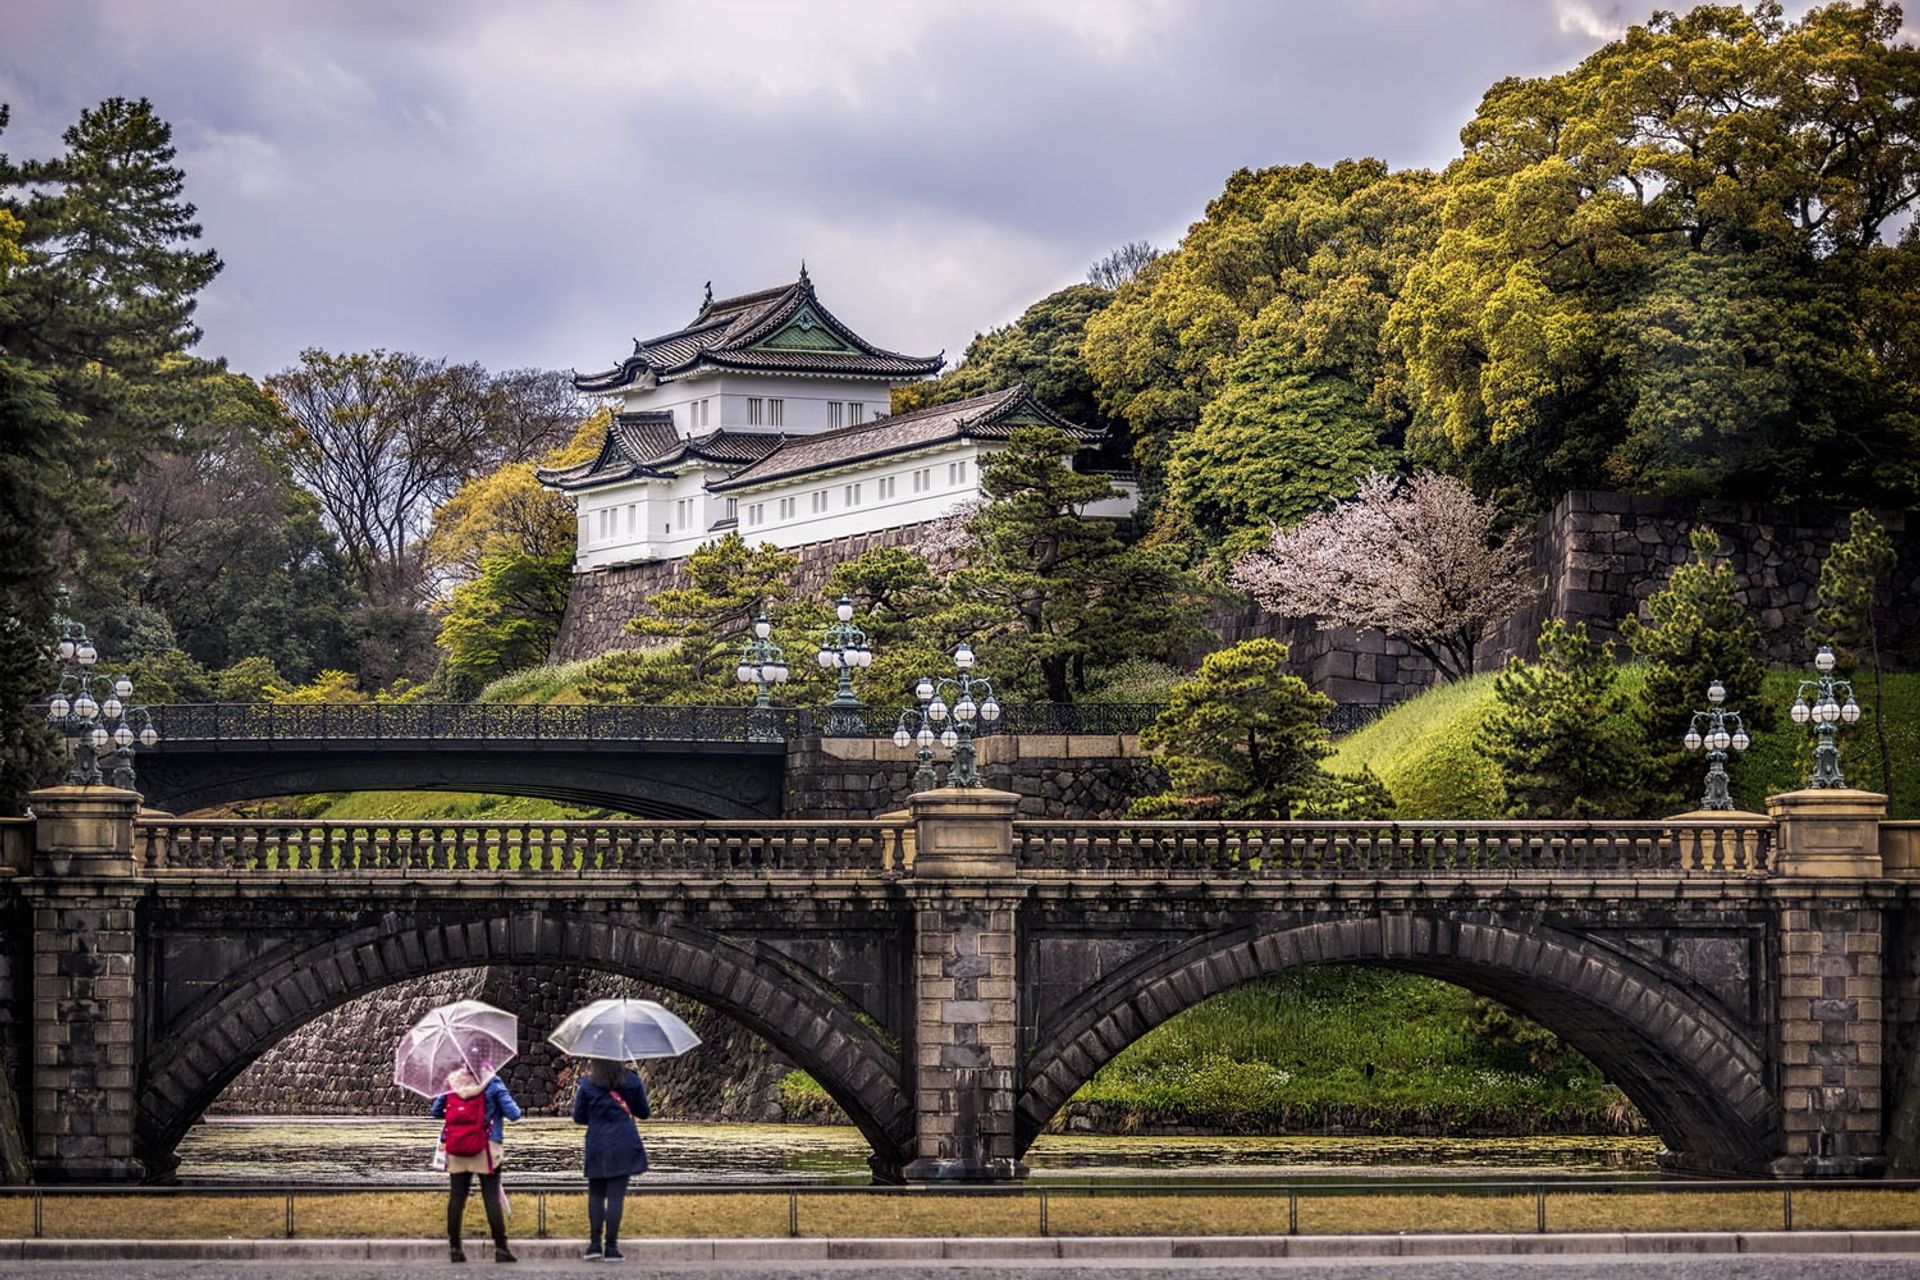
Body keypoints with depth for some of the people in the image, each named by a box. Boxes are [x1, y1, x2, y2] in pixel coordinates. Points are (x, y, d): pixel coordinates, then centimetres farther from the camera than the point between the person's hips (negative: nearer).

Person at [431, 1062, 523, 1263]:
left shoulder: (452, 1080, 4)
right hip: (486, 1148, -3)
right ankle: (501, 1249, -3)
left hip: (455, 1149, 3)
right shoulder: (492, 1083, -6)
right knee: (491, 1197, -1)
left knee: (456, 1196, 7)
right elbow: (513, 1114, -8)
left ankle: (454, 1247, 6)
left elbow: (436, 1112, 12)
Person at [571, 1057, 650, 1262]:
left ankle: (594, 1243, 3)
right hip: (624, 1145, 0)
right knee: (616, 1195, -1)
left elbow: (578, 1117, 3)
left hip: (597, 1145, 0)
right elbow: (643, 1112, 8)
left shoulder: (587, 1083, -1)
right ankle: (611, 1246, -2)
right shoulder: (631, 1080, 0)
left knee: (595, 1194, 11)